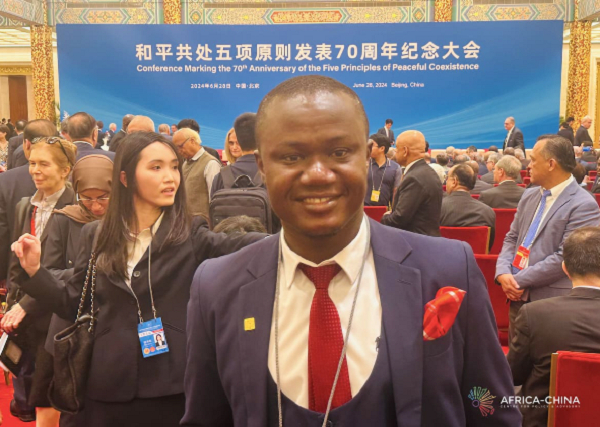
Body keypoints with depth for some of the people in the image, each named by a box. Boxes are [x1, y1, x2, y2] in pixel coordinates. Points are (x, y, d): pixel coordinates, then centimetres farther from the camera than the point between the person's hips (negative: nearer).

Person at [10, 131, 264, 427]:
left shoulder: (190, 235, -4)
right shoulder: (96, 235, 4)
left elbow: (245, 247, -19)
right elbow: (73, 304, 9)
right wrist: (35, 270, -3)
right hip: (110, 385, 2)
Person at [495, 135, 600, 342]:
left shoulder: (583, 205, -15)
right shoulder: (529, 196, 10)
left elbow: (564, 258, -20)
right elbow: (512, 238, 13)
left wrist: (519, 280, -17)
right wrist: (503, 272, -5)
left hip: (553, 302, -7)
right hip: (520, 297, 7)